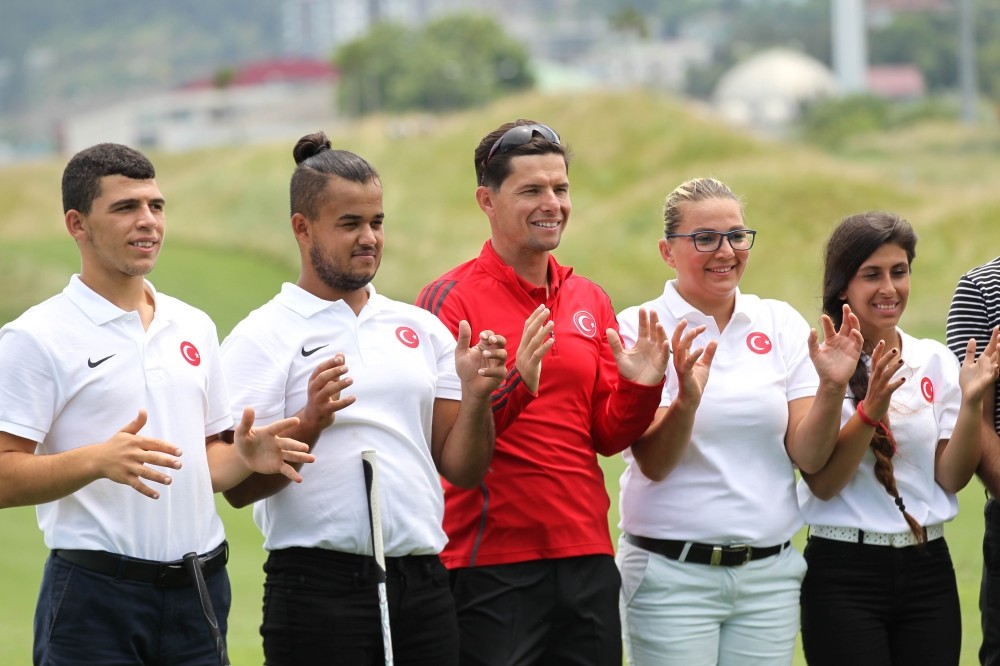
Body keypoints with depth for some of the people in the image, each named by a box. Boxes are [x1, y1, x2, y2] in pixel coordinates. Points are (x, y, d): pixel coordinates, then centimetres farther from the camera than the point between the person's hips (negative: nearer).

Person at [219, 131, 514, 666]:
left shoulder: (422, 330, 13)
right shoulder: (261, 338, -1)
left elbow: (461, 469, 11)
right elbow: (238, 487, -8)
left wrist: (476, 396, -5)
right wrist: (309, 423, -22)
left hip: (423, 584, 4)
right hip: (318, 586, -4)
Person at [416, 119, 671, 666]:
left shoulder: (589, 299, 12)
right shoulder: (450, 299, -6)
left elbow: (607, 436, 13)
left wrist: (639, 388, -6)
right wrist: (517, 385, -26)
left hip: (587, 556, 5)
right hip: (491, 560, -5)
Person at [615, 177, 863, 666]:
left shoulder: (781, 324, 6)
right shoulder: (641, 329, -3)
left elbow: (808, 457, 1)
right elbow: (653, 464, -11)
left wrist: (831, 388, -15)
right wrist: (686, 400, -28)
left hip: (770, 573, 3)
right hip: (671, 574, -3)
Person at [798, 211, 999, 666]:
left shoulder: (936, 360, 5)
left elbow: (951, 478, 2)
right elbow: (822, 483, -12)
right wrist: (870, 409, -25)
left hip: (928, 566, 4)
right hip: (844, 573, -4)